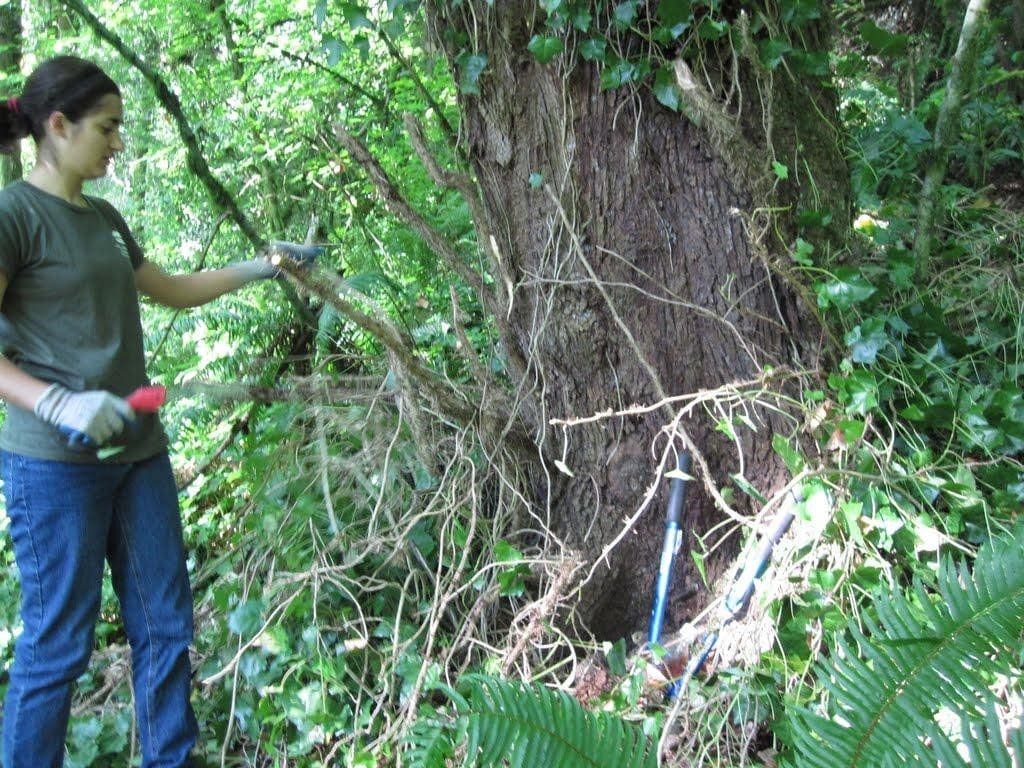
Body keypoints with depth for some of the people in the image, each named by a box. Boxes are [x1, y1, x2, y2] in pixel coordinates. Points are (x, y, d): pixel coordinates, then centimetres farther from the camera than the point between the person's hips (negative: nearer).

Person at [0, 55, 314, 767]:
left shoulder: (103, 217, 13)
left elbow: (174, 290, 28)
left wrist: (258, 268, 24)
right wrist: (58, 402, -25)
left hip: (138, 449, 8)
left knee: (165, 625, 12)